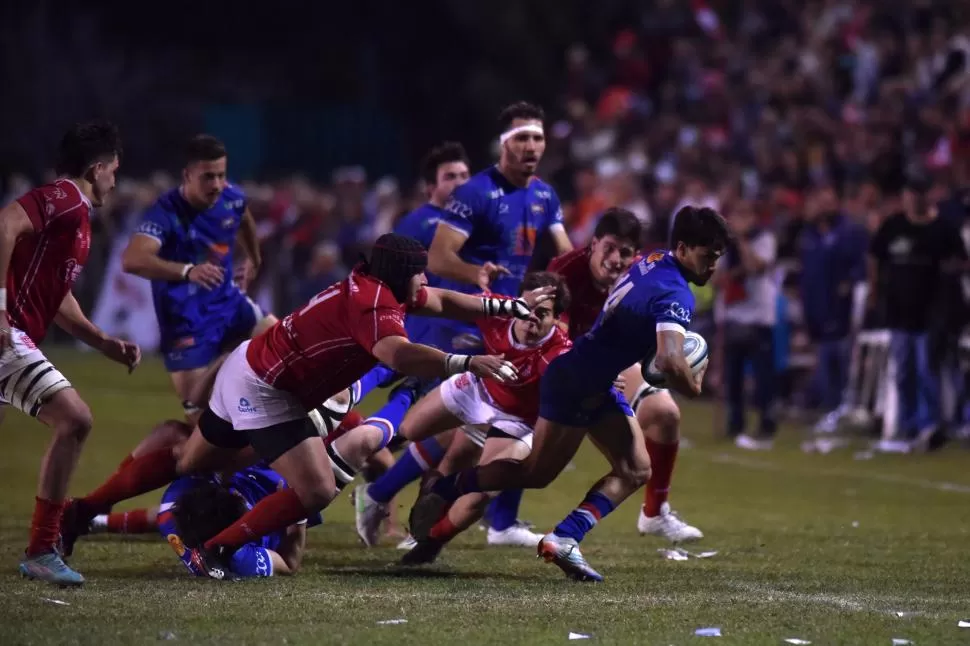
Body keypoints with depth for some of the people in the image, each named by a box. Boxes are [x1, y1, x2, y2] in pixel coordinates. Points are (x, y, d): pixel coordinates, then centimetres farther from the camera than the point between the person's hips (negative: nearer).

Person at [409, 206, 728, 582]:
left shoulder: (652, 264, 4)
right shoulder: (674, 295, -25)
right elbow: (668, 361, -38)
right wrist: (693, 387, -17)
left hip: (596, 388, 10)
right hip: (575, 385, -10)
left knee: (636, 471, 3)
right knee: (537, 473, 4)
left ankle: (564, 539, -2)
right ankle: (443, 488, 20)